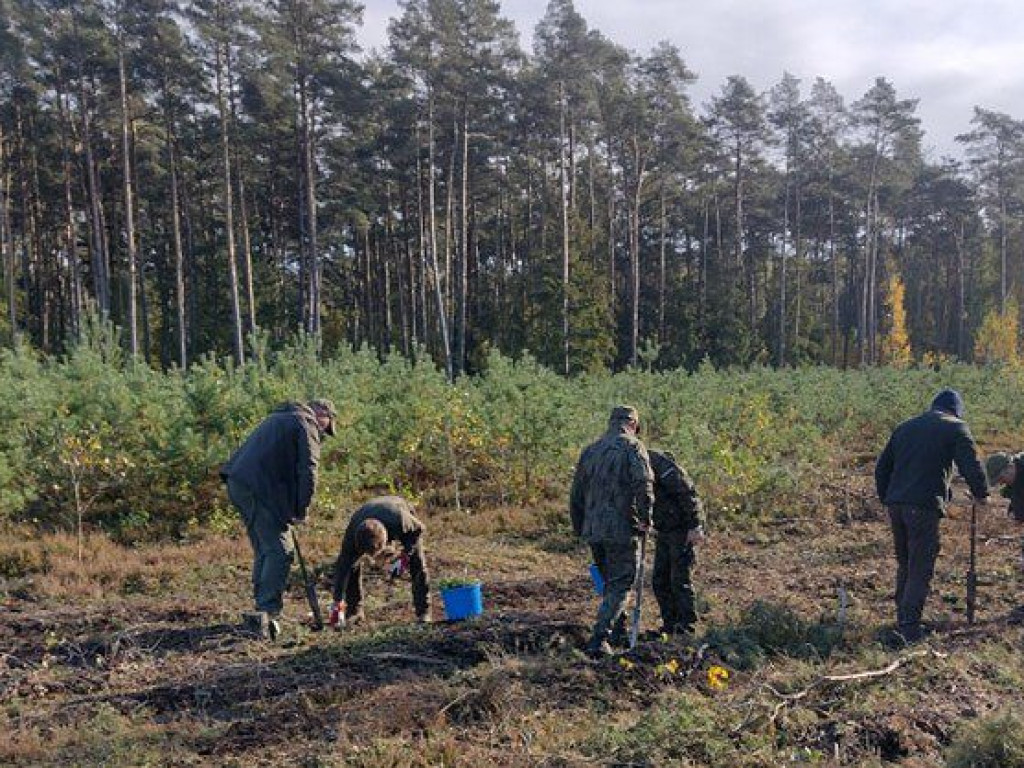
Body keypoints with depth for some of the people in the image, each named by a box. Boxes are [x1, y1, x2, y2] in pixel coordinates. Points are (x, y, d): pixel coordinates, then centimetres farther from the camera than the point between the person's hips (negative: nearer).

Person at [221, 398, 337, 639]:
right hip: (260, 489, -9)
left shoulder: (279, 418, 29)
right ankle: (267, 613, -12)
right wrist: (302, 509, -4)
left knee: (264, 549, 18)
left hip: (237, 483, 9)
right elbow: (307, 469, -11)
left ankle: (262, 606, 23)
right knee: (280, 551, -6)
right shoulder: (306, 425, 0)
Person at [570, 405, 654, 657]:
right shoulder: (633, 447, -5)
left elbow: (576, 495, 18)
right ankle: (599, 638, -9)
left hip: (593, 530, 6)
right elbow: (644, 485, -21)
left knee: (610, 580, 22)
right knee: (620, 583, 1)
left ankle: (618, 625, 35)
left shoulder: (590, 450, 14)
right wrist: (645, 519, -10)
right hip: (623, 528, -6)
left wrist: (580, 528, 27)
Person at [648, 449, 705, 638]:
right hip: (665, 530, 9)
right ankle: (670, 625, 19)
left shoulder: (657, 462, -21)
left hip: (684, 529, -9)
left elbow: (687, 491, -22)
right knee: (659, 580, 8)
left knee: (680, 580, -5)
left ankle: (687, 628, 7)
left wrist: (695, 526, -23)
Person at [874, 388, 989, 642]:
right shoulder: (955, 428, 3)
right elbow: (971, 466, -5)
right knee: (921, 568, 0)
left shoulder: (904, 427, 21)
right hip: (924, 506, -6)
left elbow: (881, 468, 21)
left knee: (904, 564, 18)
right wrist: (981, 494, 12)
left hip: (895, 504, 6)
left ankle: (902, 618, 24)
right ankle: (909, 626, -4)